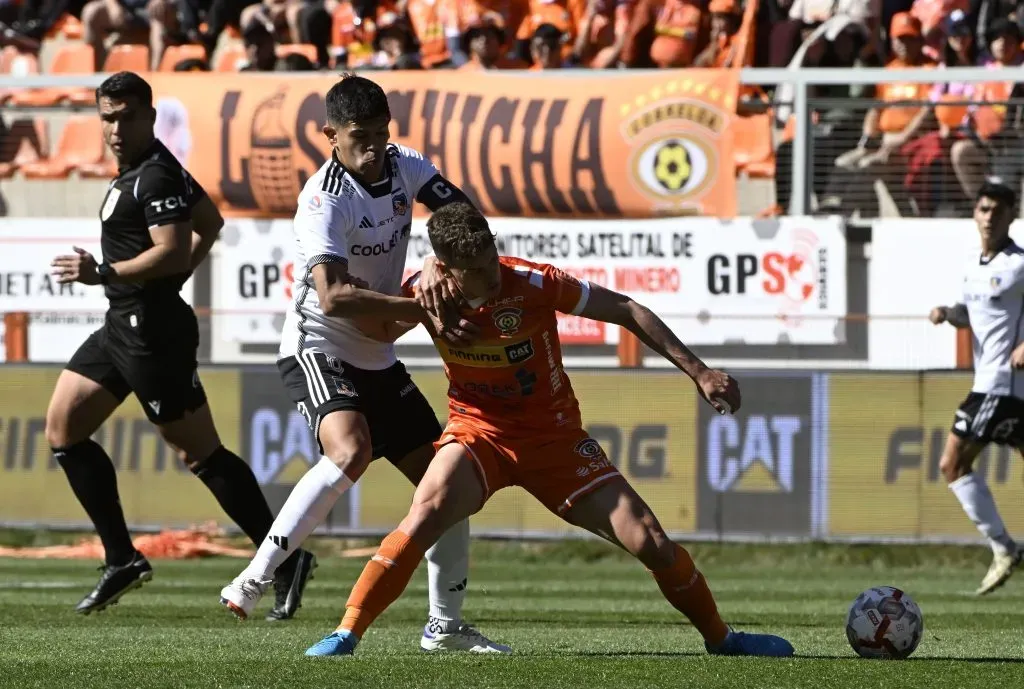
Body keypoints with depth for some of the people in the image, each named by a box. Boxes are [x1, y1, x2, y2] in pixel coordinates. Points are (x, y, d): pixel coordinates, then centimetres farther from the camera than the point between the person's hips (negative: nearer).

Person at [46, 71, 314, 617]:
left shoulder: (155, 177, -16)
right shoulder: (146, 169, 15)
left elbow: (173, 251, -28)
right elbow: (209, 222, 26)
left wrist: (104, 273, -28)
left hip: (151, 333, -11)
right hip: (122, 326, 11)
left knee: (199, 452, -7)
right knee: (64, 429, 9)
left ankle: (285, 558, -3)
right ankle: (122, 560, 10)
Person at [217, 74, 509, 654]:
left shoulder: (403, 167, 0)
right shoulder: (325, 200, -22)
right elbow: (334, 296, -33)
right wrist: (421, 307, -36)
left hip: (378, 359, 8)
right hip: (319, 348, -8)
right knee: (351, 453, -34)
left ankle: (446, 625, 19)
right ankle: (254, 581, -31)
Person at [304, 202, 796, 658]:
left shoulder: (534, 283, -20)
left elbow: (625, 311, -9)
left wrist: (698, 372, -10)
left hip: (554, 433, 0)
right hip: (478, 430, 0)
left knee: (650, 543, -7)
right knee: (426, 514, -31)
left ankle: (720, 638, 18)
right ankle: (347, 634, -25)